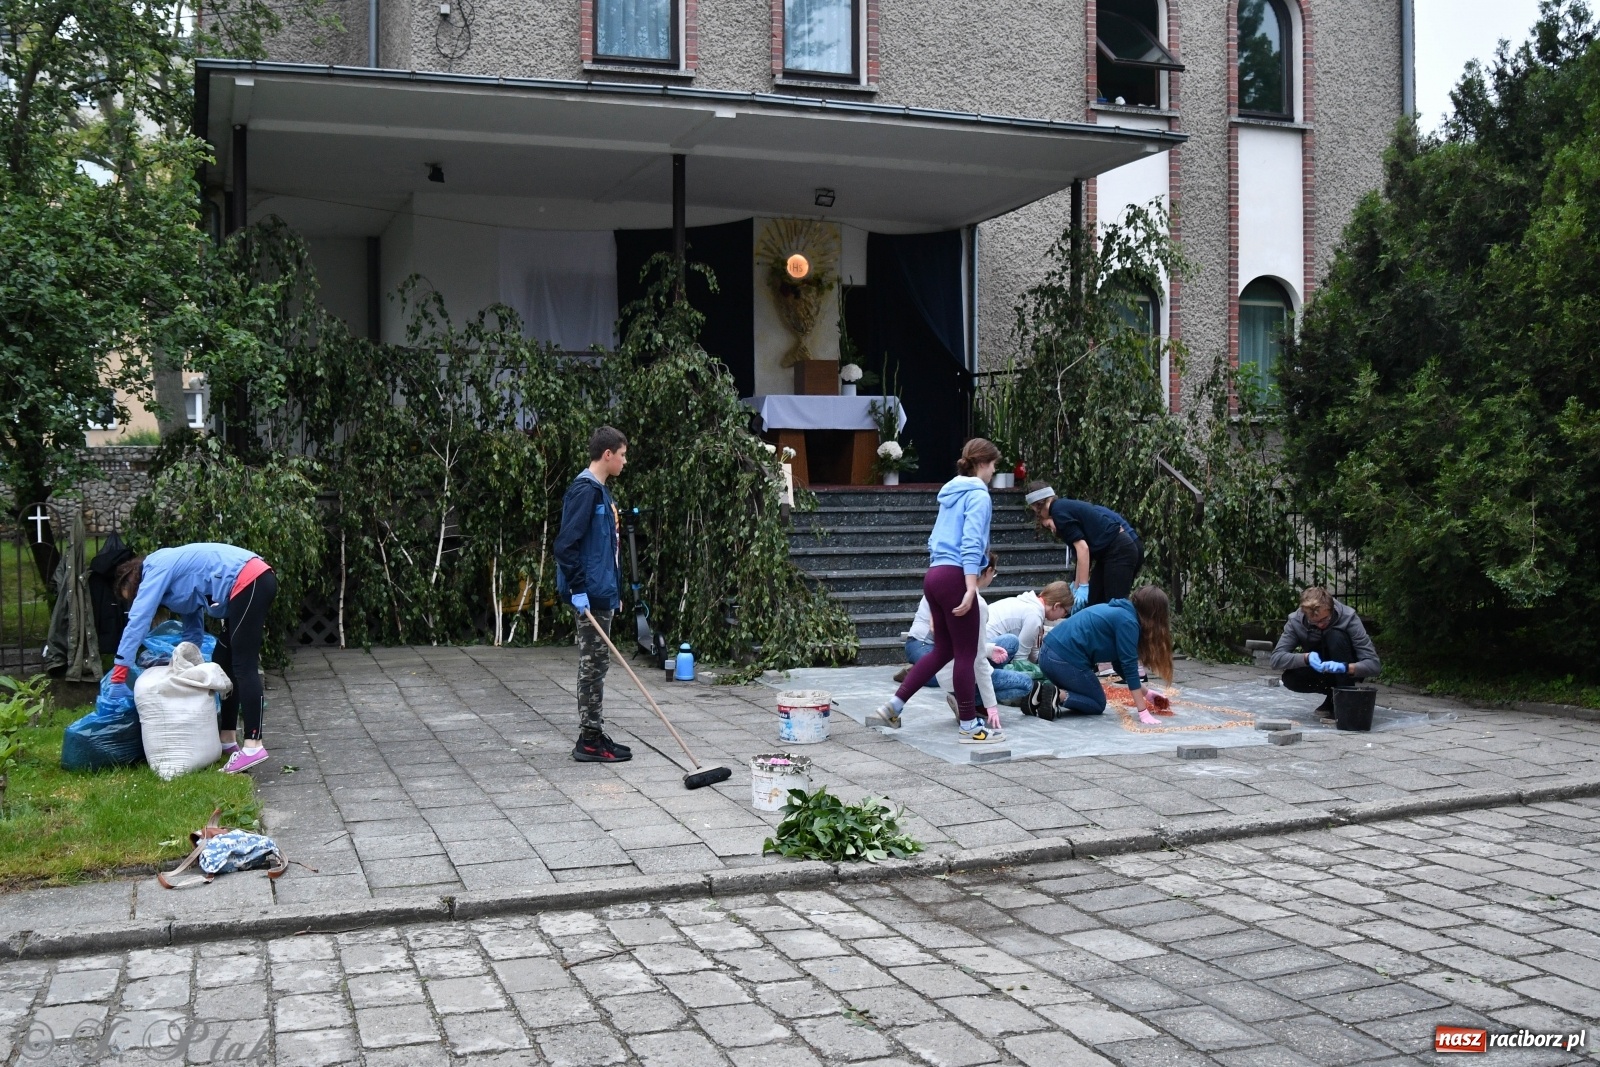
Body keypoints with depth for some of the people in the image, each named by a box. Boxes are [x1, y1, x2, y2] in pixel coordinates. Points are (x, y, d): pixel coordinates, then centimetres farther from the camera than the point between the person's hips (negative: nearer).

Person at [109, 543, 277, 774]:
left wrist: (117, 679, -8)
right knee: (223, 661, 15)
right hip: (255, 581, 10)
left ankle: (253, 745, -16)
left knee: (243, 666, -11)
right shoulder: (177, 581, 28)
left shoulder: (155, 569, 1)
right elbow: (193, 633, 29)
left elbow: (138, 621, -6)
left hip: (248, 581, -10)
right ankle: (227, 738, 19)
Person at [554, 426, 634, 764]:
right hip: (589, 595, -10)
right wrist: (577, 589, -22)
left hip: (602, 593, 10)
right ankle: (589, 742, 3)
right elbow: (566, 543, -21)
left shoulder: (601, 491, 16)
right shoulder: (584, 489, -14)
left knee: (597, 663, 13)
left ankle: (594, 736, 20)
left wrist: (615, 592, 22)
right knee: (593, 663, -4)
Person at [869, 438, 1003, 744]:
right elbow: (971, 543, -18)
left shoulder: (951, 493, 19)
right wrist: (971, 589, -22)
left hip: (934, 574, 9)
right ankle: (970, 726, 9)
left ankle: (892, 708, 12)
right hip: (955, 578, -9)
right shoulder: (978, 495, -7)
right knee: (966, 654, 1)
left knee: (942, 650, 15)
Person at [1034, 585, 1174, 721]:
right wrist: (1143, 712, -5)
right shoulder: (1127, 621, -7)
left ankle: (1043, 694, 3)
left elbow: (1120, 662, 27)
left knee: (1086, 696, 25)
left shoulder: (1118, 611, 20)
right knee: (1097, 704, 13)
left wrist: (1145, 693, 30)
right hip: (1066, 659, -8)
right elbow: (1129, 667, -8)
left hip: (1048, 653, 9)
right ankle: (1057, 695, -10)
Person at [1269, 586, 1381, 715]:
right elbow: (1276, 659, -25)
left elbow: (1373, 663, -29)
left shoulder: (1348, 618, -26)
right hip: (1318, 669, 3)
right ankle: (1332, 695, 1)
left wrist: (1346, 667, -49)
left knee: (1336, 636, -30)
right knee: (1290, 678, -28)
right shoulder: (1296, 621, -20)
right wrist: (1306, 657, -42)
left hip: (1349, 670, -2)